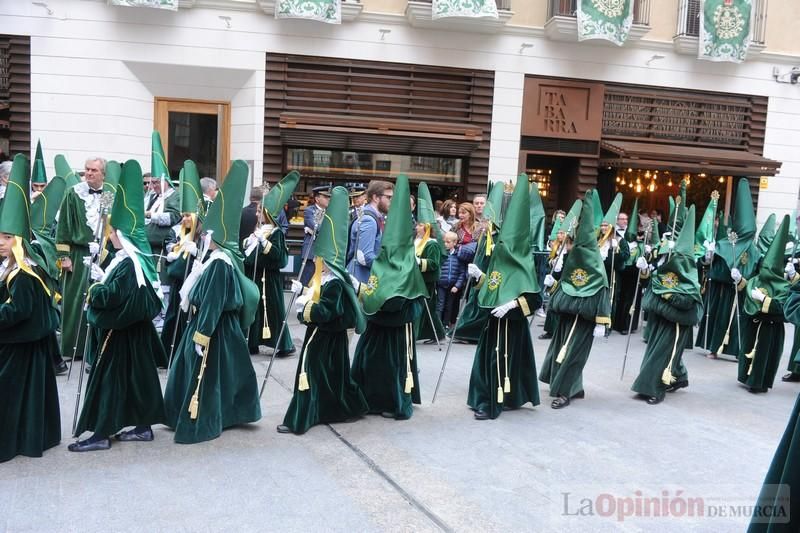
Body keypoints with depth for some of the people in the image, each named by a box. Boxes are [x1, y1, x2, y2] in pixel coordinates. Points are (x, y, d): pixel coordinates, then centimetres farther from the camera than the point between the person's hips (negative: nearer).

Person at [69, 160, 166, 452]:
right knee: (137, 376, 13)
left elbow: (114, 296, -25)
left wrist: (96, 287, -9)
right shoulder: (132, 259, 9)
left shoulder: (128, 264, -21)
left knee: (109, 378, -2)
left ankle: (101, 434, 4)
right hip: (133, 328, 10)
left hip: (120, 331, -10)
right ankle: (143, 426, 22)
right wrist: (102, 279, 3)